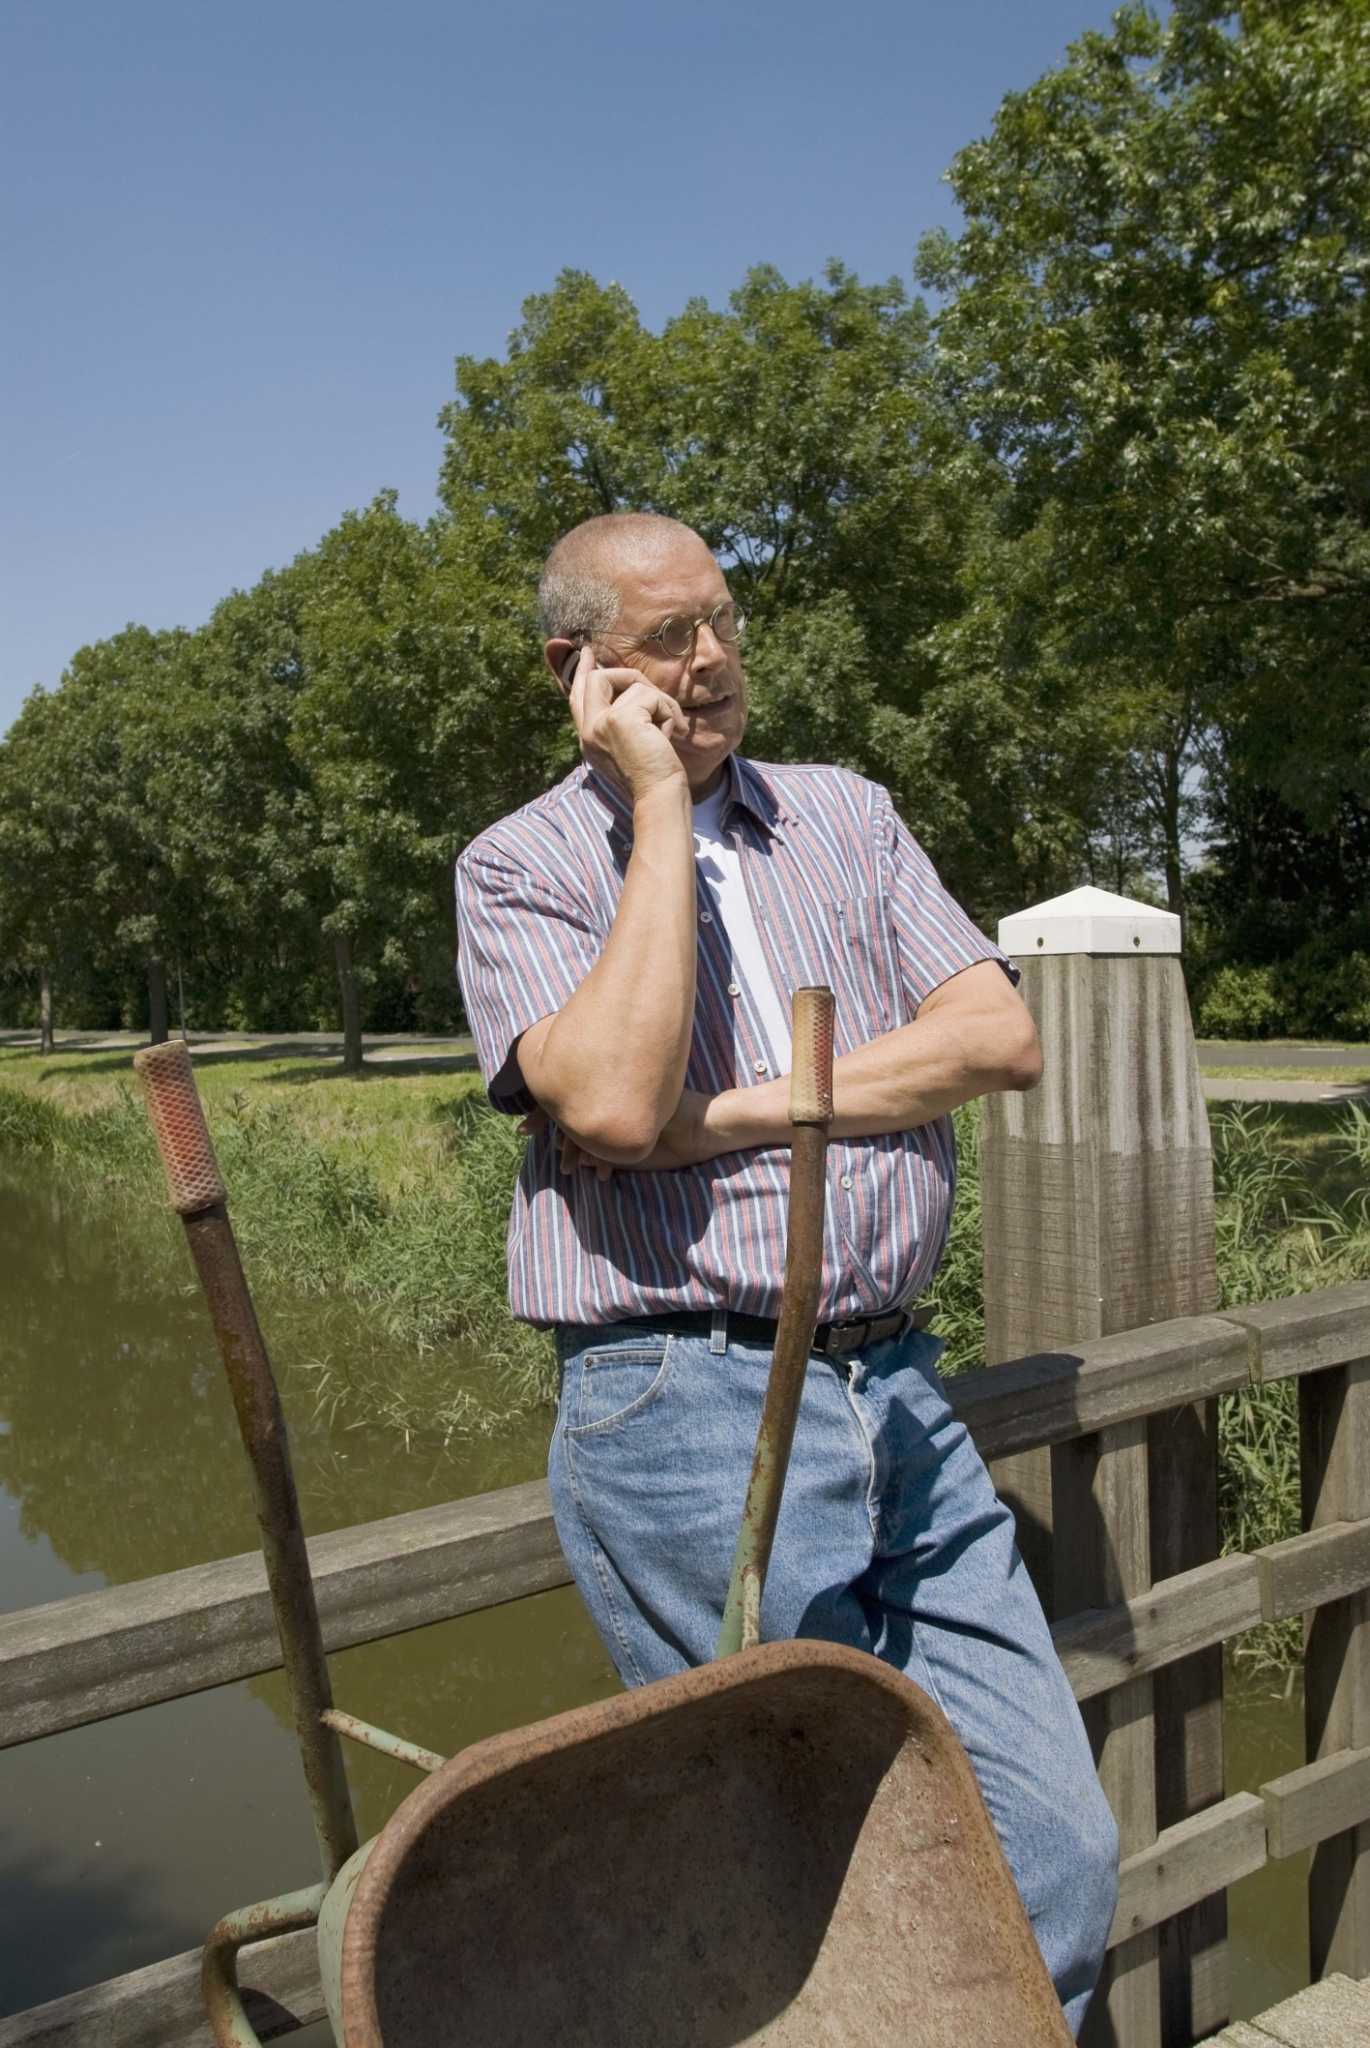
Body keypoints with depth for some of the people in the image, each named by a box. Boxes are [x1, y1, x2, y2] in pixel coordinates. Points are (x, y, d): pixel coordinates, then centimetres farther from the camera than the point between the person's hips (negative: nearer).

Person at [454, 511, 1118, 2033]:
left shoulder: (845, 814, 14)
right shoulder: (522, 864, 1)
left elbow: (1001, 1035, 1)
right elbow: (616, 1104, -18)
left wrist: (735, 1110, -9)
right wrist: (660, 803, -12)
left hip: (898, 1394, 5)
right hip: (681, 1409, -4)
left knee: (1061, 1854, 8)